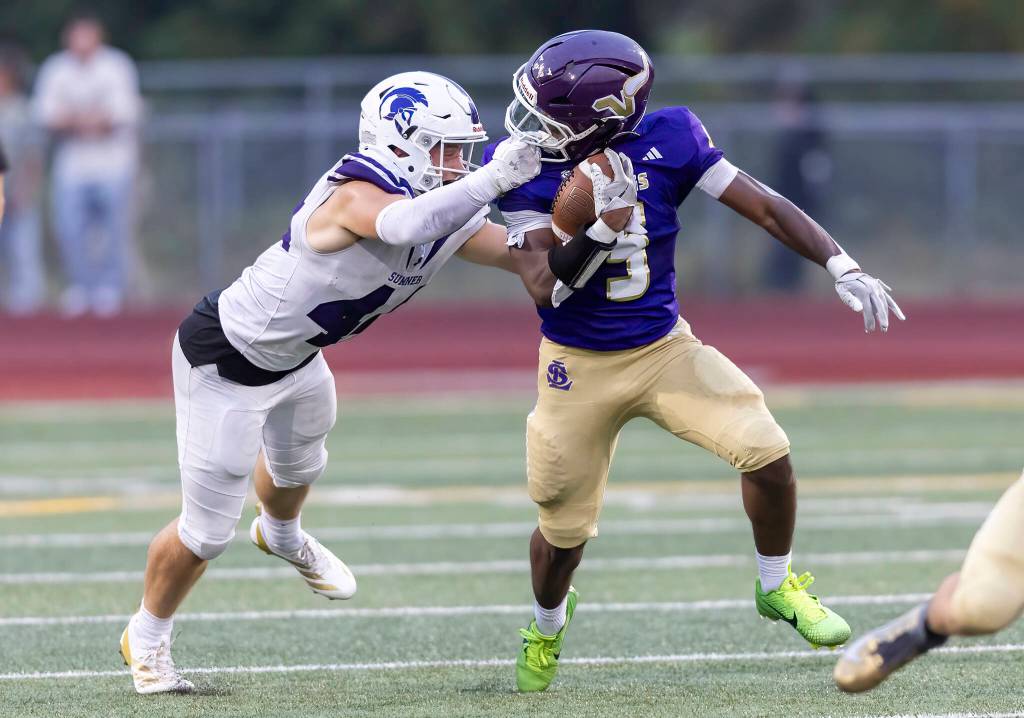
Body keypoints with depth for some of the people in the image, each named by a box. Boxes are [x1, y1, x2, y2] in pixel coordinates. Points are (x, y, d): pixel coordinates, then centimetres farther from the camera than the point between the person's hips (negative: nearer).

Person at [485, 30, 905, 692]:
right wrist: (586, 228, -38)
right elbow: (539, 284, -21)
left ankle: (778, 588, 8)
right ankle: (548, 624, 43)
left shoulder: (666, 141, -15)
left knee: (767, 451, -18)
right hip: (579, 365, -1)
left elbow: (764, 206, -10)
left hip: (666, 348, 1)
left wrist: (842, 267, -19)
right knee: (564, 531, 8)